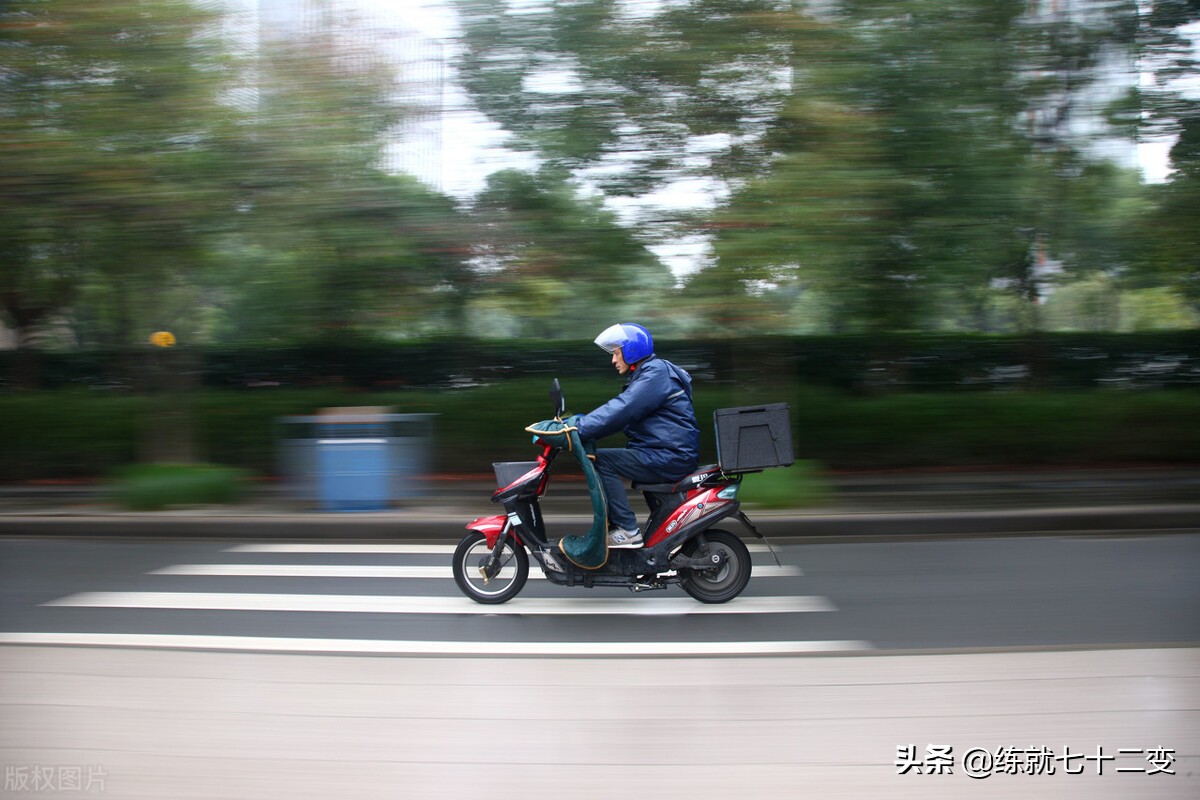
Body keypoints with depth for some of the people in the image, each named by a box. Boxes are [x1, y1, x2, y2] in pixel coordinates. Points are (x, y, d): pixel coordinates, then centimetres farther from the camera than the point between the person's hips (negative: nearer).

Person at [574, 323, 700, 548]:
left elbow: (620, 411, -23)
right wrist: (579, 421, 8)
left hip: (672, 457, -11)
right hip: (668, 454, 11)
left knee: (601, 460, -16)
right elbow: (618, 411, 19)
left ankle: (627, 530, -16)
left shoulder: (656, 373, -13)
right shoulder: (648, 373, 21)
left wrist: (577, 429, -23)